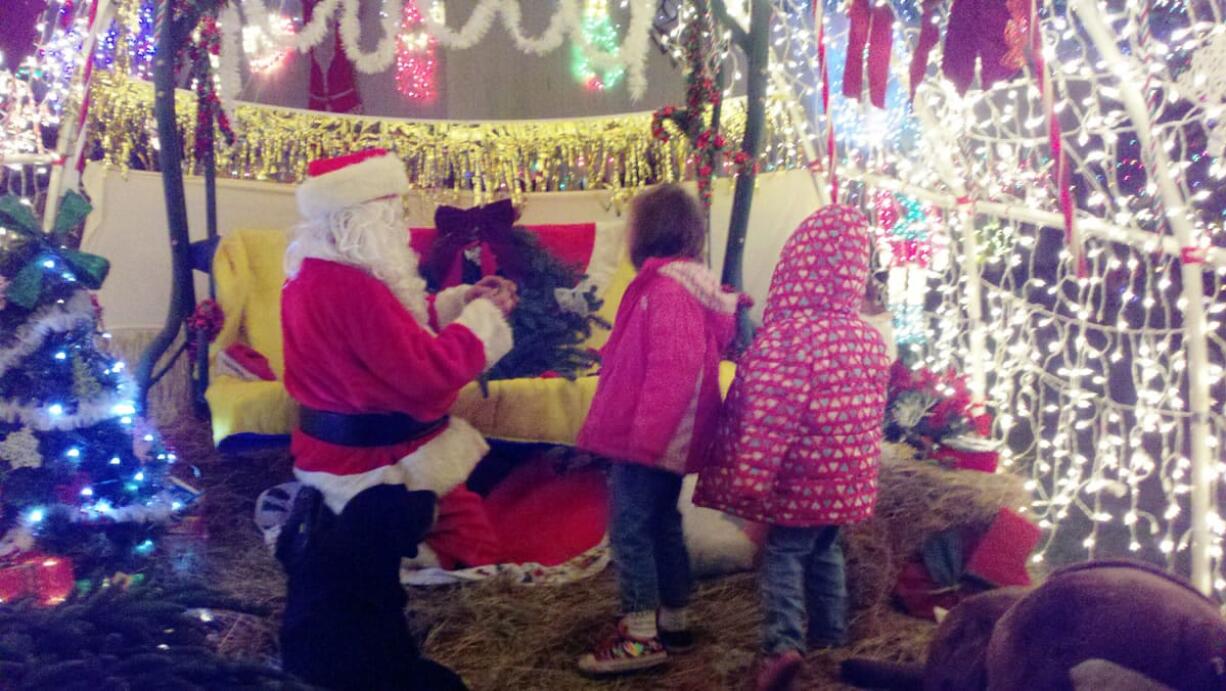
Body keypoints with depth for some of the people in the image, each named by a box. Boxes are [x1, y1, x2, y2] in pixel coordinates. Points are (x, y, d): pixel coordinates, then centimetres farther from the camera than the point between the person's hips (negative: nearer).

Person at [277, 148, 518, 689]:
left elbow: (392, 332, 14)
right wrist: (484, 316, -15)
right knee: (363, 596, 7)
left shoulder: (319, 273, 6)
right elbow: (427, 370, -29)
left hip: (341, 454, 11)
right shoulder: (350, 287, -28)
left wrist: (458, 300, 6)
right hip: (370, 468, -11)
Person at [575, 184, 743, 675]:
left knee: (630, 528, -3)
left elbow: (672, 368, -25)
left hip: (650, 438, -10)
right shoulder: (684, 282, 14)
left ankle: (642, 638, 4)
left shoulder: (667, 286, -18)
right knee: (662, 524, 17)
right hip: (665, 437, 10)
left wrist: (643, 436, -25)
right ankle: (673, 623, 27)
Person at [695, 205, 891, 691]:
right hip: (848, 474, 7)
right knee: (824, 549, 21)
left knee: (782, 553, 2)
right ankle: (831, 632, 33)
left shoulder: (788, 334, -21)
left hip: (799, 477, -6)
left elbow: (768, 417, -22)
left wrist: (748, 481, -17)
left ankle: (783, 644, -12)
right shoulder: (869, 338, 3)